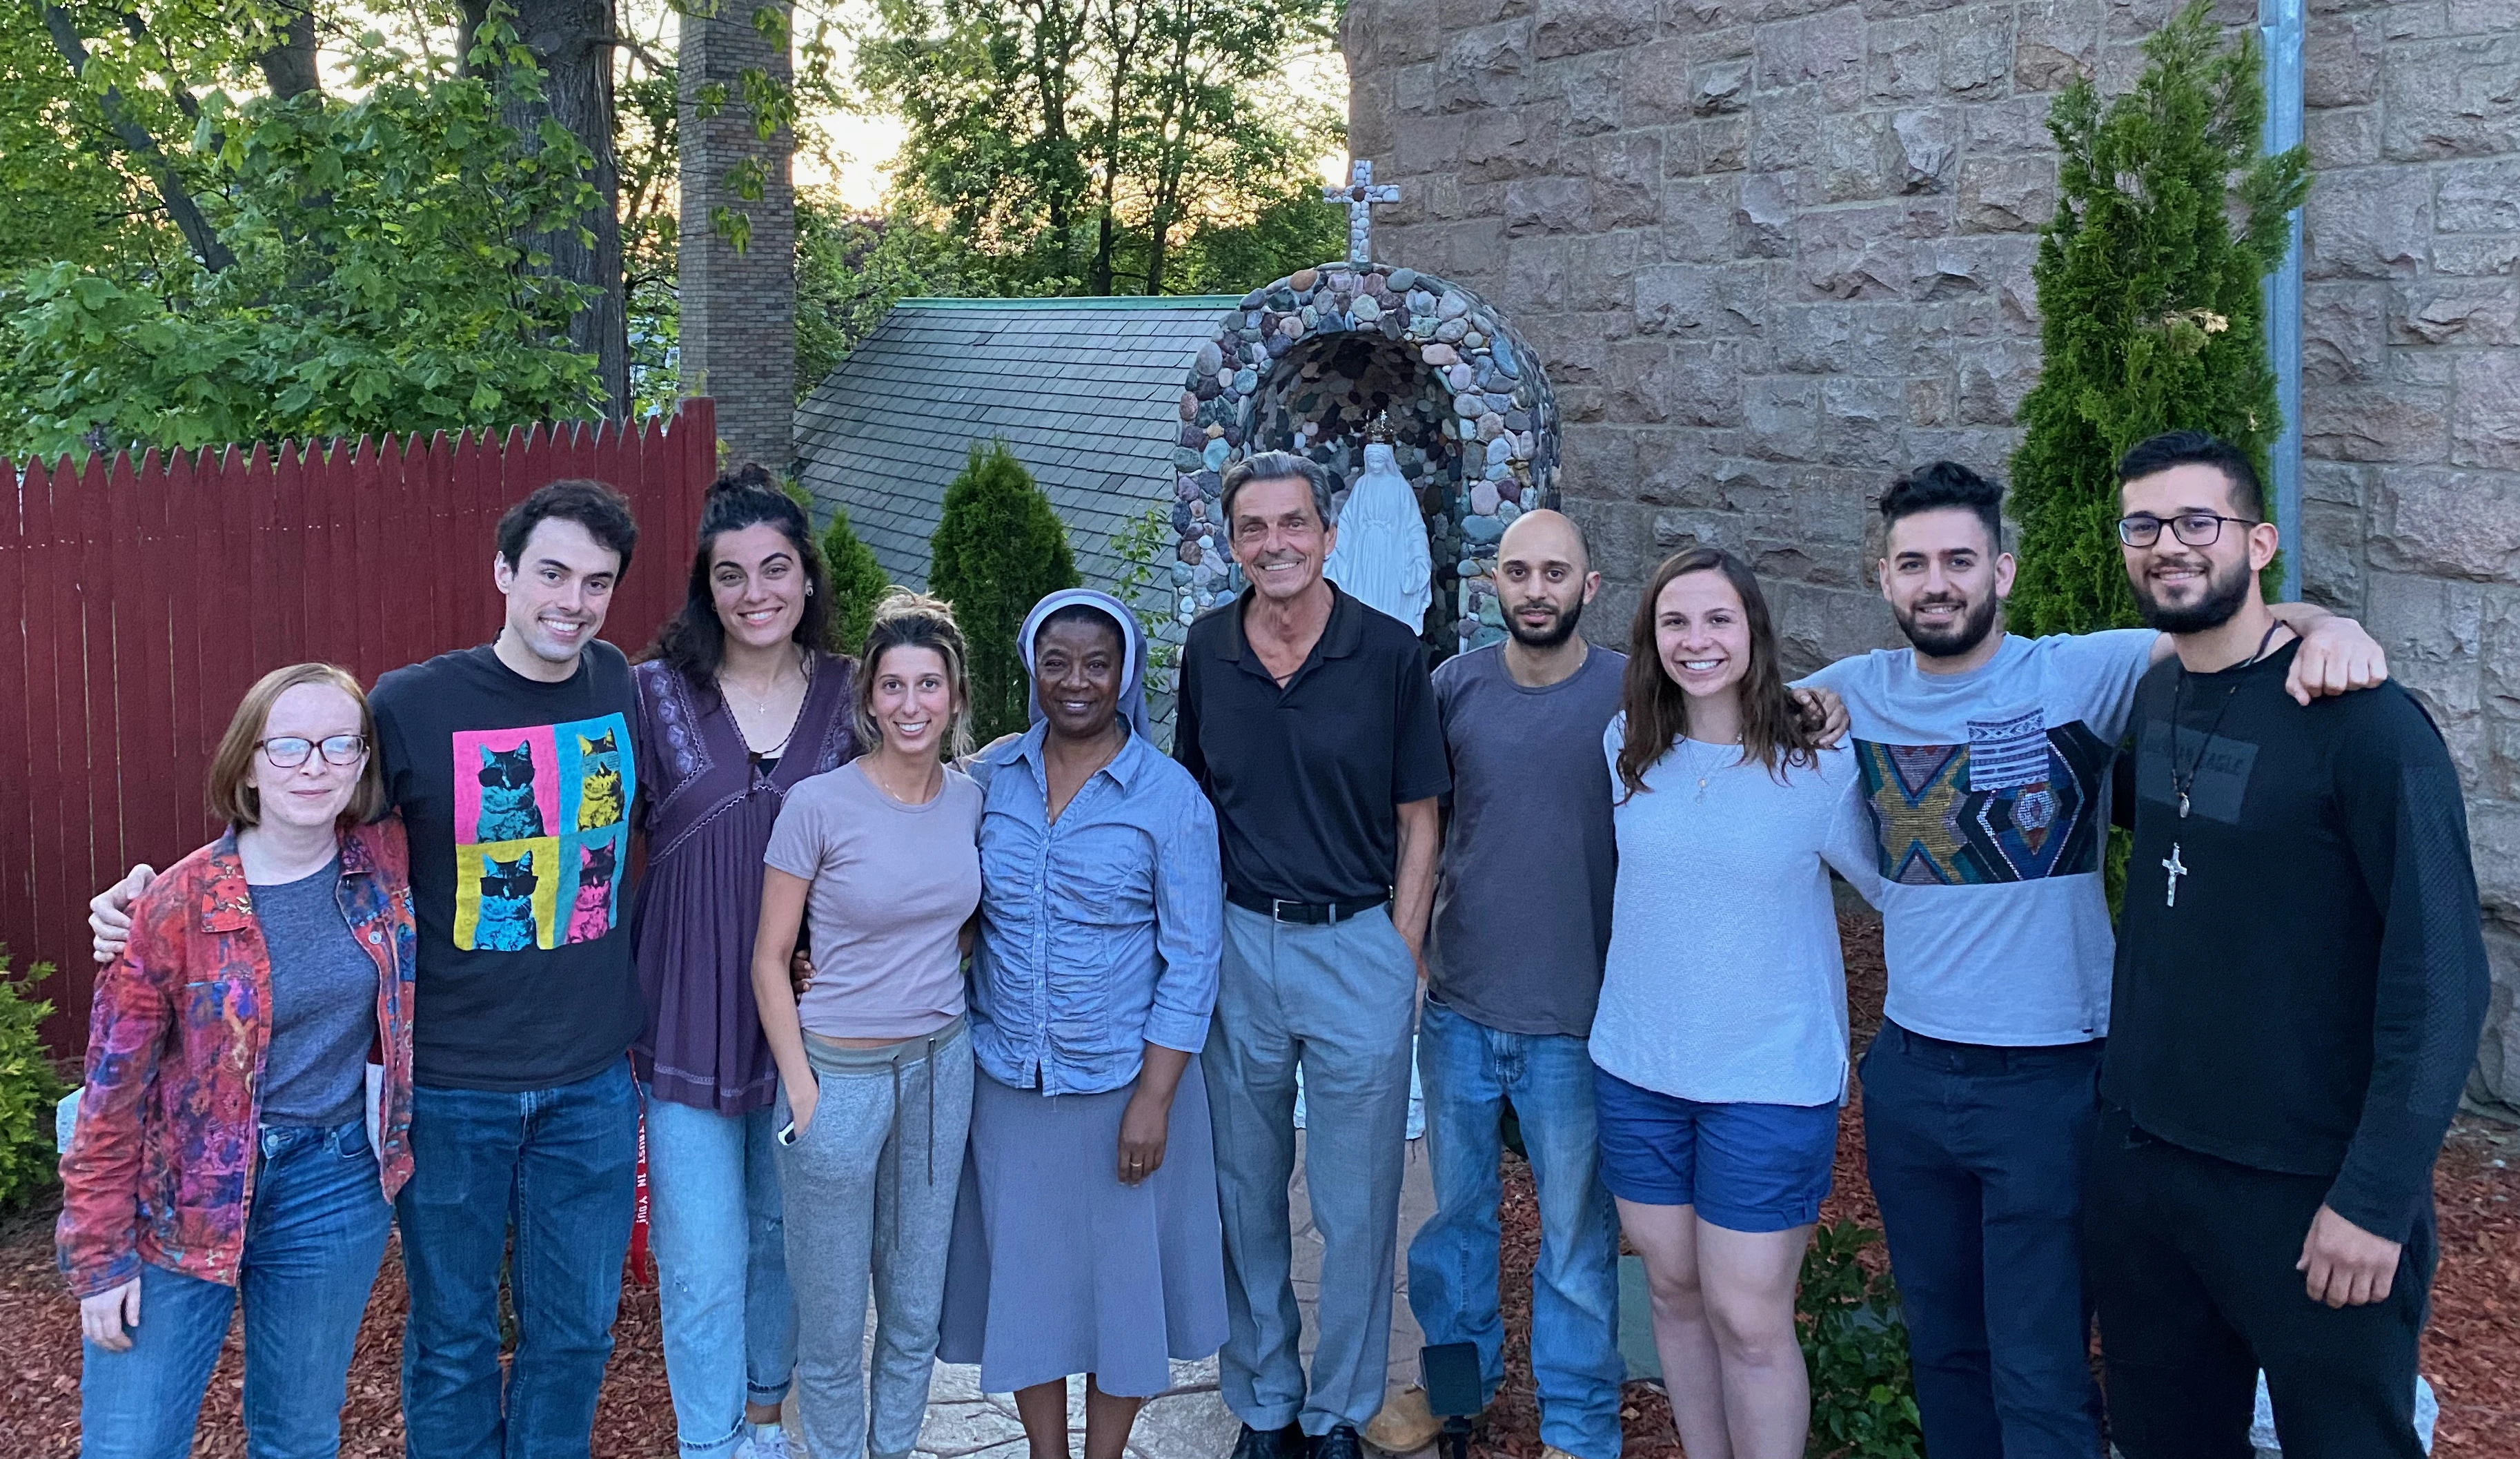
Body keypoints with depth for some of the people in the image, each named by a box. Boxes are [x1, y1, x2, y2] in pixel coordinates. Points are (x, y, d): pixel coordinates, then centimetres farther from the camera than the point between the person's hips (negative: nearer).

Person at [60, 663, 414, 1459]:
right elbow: (115, 1088, -7)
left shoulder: (387, 864, -5)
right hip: (180, 1198, -2)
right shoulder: (178, 905, -13)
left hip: (331, 1192, 3)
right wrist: (99, 1256, -5)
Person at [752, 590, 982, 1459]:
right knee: (833, 1318, 8)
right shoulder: (818, 805, -14)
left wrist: (936, 990, 4)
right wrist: (800, 1085, -11)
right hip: (840, 1071, -4)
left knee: (918, 1306, 16)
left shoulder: (970, 801, 0)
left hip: (941, 1064, 5)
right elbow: (770, 957, -9)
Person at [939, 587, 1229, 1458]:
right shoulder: (991, 779, 1)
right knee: (1025, 1277, 13)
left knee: (1121, 1281, 9)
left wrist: (1153, 1100, -13)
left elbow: (1192, 963, -9)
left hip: (1120, 1083, -3)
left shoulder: (1169, 796, -9)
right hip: (1007, 1083, 3)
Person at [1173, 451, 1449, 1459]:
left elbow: (1417, 819, 0)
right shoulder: (1206, 650, 2)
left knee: (1357, 1204, 7)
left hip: (1359, 947, -2)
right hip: (1236, 945, 3)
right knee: (1246, 1194, 13)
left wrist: (1401, 953, -5)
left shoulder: (1390, 652, -6)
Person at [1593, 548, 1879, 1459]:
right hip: (1638, 1068, 4)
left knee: (1748, 1319, -1)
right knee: (1674, 1291, 14)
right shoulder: (1628, 746, 0)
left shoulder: (1817, 763, -11)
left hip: (1770, 1078, -4)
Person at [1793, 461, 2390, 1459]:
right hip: (1908, 1074, 5)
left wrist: (2323, 625, -38)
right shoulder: (1856, 691, 3)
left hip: (2049, 1078, -4)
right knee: (1944, 1350, 20)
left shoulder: (2079, 675, -10)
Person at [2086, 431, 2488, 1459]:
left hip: (2306, 1186, -6)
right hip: (2138, 1161, 6)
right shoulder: (2154, 699, 4)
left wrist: (2376, 1198, -20)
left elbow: (2440, 975, -17)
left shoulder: (2366, 724, -16)